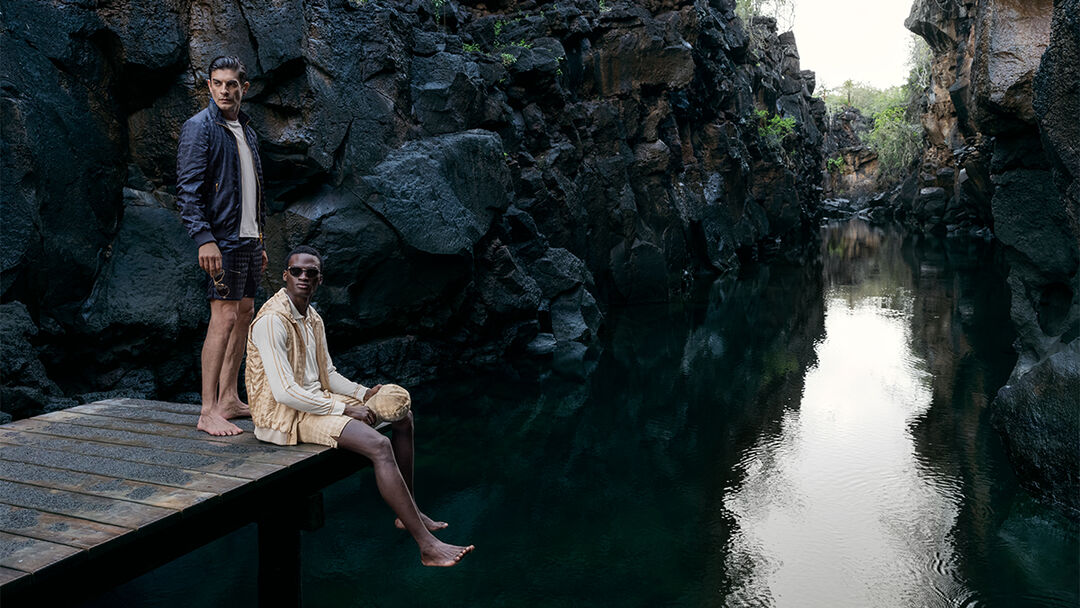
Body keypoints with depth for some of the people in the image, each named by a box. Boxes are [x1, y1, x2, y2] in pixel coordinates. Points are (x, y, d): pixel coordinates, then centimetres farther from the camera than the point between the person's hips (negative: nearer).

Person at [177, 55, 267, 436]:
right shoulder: (199, 127, -6)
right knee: (224, 316, -13)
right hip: (221, 238, -9)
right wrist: (204, 238, -24)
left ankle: (229, 399, 19)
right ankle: (209, 412, -9)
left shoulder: (247, 131, 19)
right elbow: (188, 190, -14)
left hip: (248, 237, 9)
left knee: (244, 314, 10)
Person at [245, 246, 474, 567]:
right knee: (379, 445, -27)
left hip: (318, 400, 10)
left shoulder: (312, 318, 10)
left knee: (403, 416, 11)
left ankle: (408, 512, 21)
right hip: (287, 415, -10)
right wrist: (345, 410, -20)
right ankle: (427, 547, -25)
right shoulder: (272, 321, -19)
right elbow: (285, 392, -26)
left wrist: (364, 393, -1)